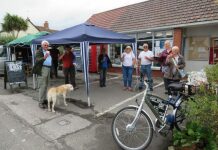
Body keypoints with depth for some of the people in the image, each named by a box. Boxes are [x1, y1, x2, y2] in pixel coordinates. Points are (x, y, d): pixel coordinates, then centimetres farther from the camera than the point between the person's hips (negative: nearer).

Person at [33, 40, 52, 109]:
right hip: (42, 69, -8)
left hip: (48, 69, 8)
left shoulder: (48, 52, 17)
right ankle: (40, 102, -4)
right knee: (42, 86, -10)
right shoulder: (39, 52, -6)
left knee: (46, 86, 12)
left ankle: (44, 99, 22)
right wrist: (44, 57, -39)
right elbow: (37, 60, -21)